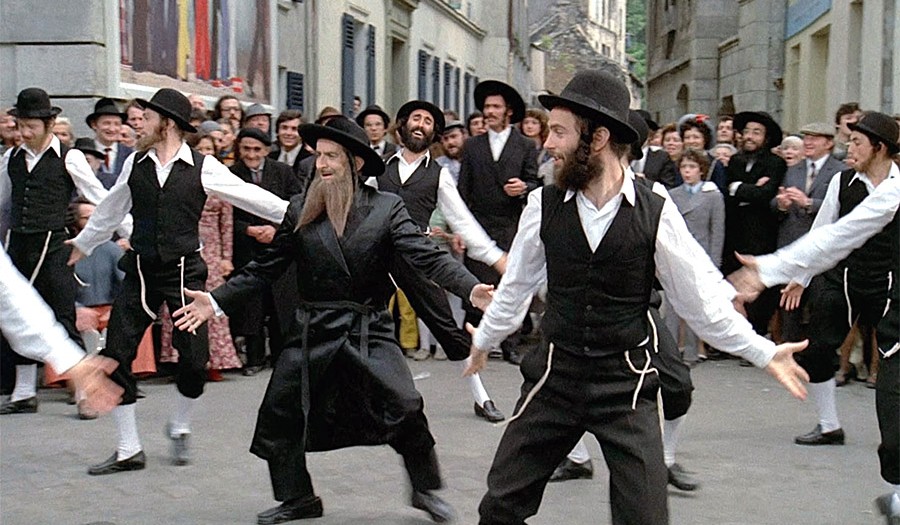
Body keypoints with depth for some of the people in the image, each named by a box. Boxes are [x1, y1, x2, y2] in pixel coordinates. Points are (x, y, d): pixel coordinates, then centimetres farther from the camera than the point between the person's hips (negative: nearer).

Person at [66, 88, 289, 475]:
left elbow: (249, 196, -5)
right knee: (115, 355, -3)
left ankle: (179, 430, 27)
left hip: (184, 270, -3)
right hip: (140, 271, 3)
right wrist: (83, 242, 32)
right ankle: (129, 450, 10)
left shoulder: (202, 167, -4)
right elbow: (111, 209, 20)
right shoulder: (135, 163, 6)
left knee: (194, 360, -4)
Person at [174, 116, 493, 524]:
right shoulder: (301, 209, 4)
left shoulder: (387, 208, -3)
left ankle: (426, 490, 12)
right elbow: (265, 267, 8)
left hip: (370, 331, -3)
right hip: (314, 332, 3)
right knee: (278, 416, 3)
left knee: (406, 409, -13)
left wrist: (470, 288, -29)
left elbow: (426, 256, -12)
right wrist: (216, 301, 1)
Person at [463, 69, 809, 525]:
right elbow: (517, 285, 12)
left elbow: (700, 298, -1)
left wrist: (763, 352, -3)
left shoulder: (655, 211, -10)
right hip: (554, 378, 3)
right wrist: (483, 339, 25)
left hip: (626, 384, -2)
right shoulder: (544, 205, -4)